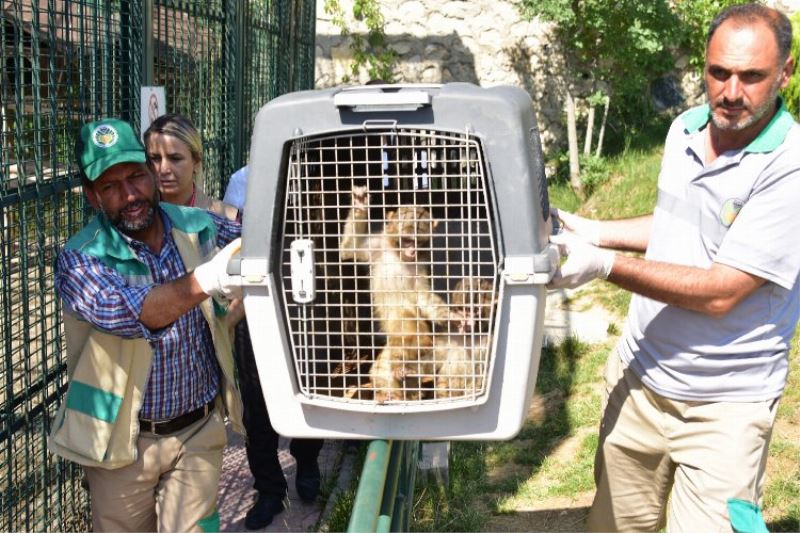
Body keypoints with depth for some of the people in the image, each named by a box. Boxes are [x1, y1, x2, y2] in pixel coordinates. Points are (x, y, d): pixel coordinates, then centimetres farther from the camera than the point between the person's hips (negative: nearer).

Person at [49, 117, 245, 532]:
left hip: (200, 430, 2)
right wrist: (203, 281, -49)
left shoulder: (199, 228, -4)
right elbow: (121, 312, -35)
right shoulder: (80, 259, -16)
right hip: (123, 440, -2)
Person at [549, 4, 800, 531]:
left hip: (724, 405, -6)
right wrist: (595, 231, 11)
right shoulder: (685, 130, 3)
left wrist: (606, 265, -27)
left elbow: (721, 291, -23)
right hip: (640, 376, 6)